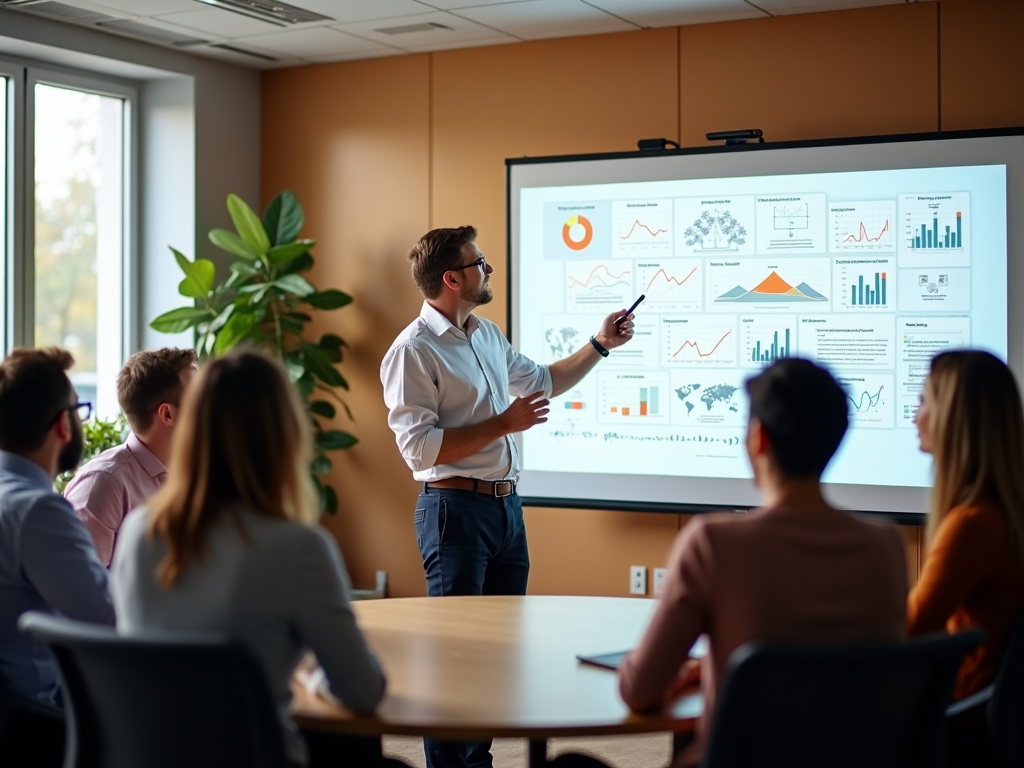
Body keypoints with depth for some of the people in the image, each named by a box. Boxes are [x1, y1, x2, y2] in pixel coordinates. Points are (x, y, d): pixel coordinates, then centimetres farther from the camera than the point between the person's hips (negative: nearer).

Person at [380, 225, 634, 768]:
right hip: (456, 509, -9)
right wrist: (504, 423, -20)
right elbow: (419, 448, -20)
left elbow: (543, 381, 29)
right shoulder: (413, 351, -14)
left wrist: (601, 345, 22)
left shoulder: (488, 336, 13)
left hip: (506, 505, 9)